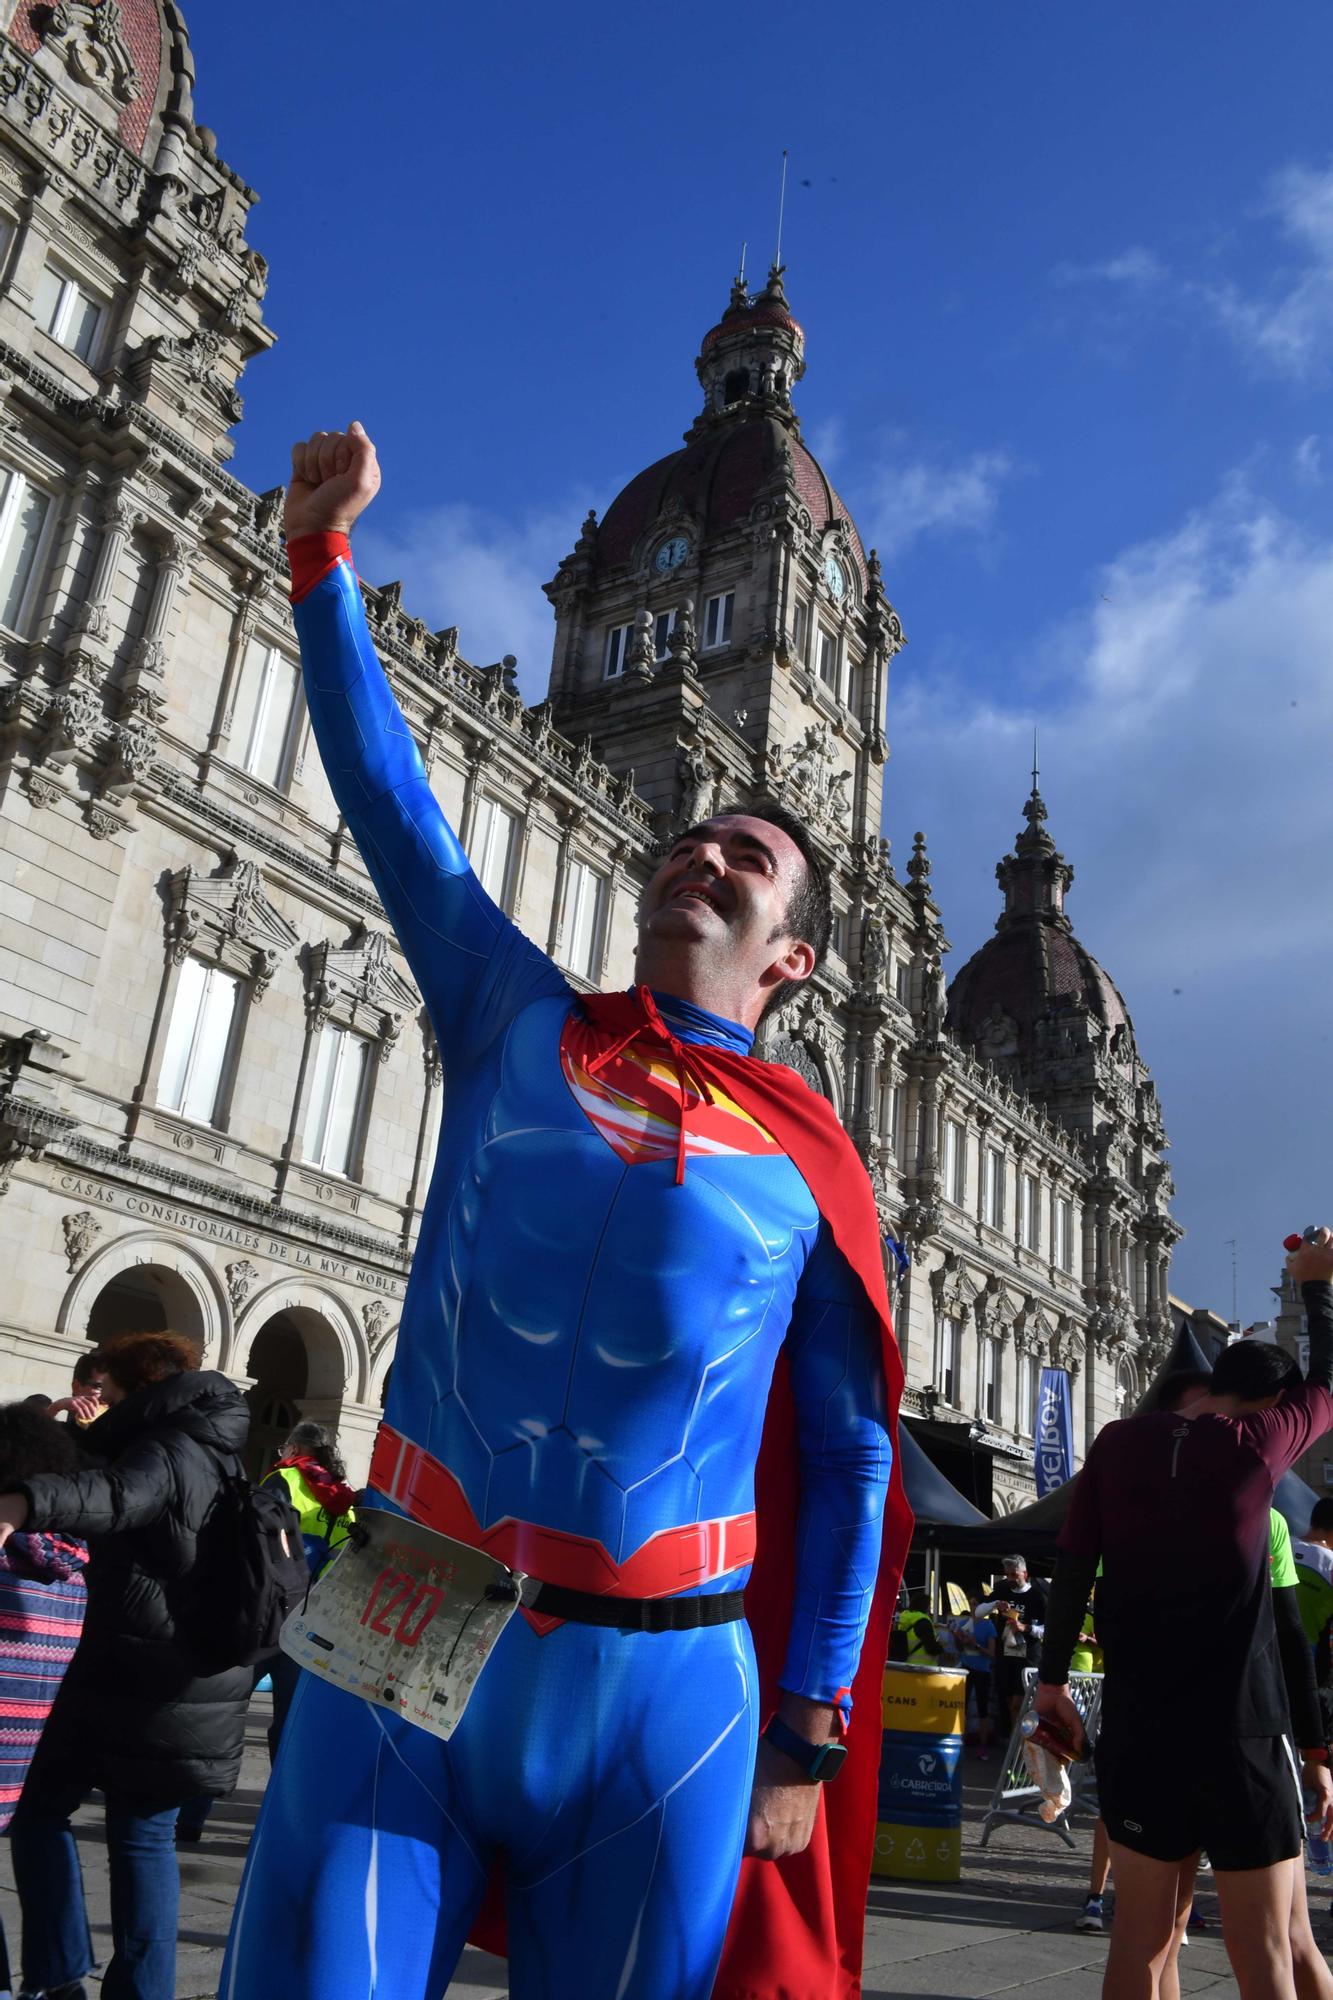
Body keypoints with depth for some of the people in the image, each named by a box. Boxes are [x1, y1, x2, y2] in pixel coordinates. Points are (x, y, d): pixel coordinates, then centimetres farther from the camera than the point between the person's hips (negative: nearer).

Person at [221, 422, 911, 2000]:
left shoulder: (810, 1160, 4)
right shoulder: (514, 1024, 8)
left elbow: (850, 1458, 6)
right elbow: (386, 792, 10)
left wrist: (810, 1732, 4)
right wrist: (323, 556, 9)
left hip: (661, 1682, 0)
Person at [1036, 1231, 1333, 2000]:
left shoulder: (1119, 1442, 4)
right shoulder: (1260, 1438, -4)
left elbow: (1073, 1569, 4)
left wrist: (1053, 1678, 12)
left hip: (1137, 1723, 4)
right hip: (1239, 1727, -3)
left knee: (1143, 1937, 11)